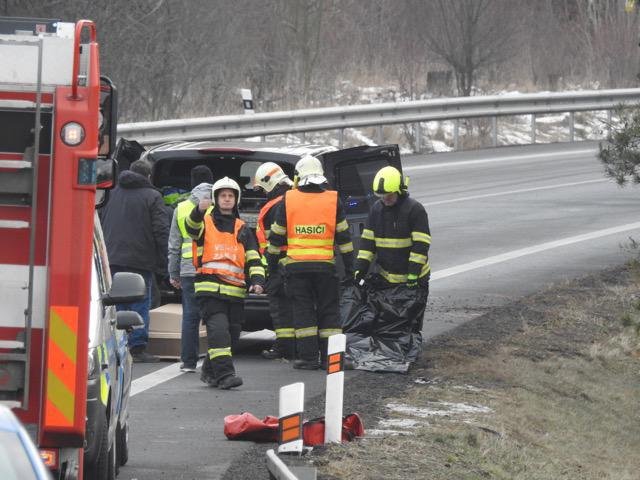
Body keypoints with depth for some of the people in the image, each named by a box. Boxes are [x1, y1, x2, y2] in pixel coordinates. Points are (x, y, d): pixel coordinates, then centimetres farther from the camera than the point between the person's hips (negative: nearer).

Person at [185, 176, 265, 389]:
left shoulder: (242, 229, 19)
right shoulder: (205, 222, 8)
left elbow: (253, 258, 14)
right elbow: (192, 227, -16)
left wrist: (257, 280, -3)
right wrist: (199, 211, -37)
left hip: (235, 290, 5)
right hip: (209, 289, -5)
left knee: (232, 333, 8)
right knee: (218, 329, -19)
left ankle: (210, 372, 25)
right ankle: (224, 374, -25)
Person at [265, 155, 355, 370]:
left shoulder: (288, 200, 1)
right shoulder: (333, 200, 3)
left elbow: (277, 236, 6)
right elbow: (343, 236, 6)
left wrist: (271, 262, 17)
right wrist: (349, 266, 12)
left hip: (296, 266, -1)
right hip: (325, 266, 1)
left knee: (303, 311, 3)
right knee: (328, 311, 7)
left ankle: (308, 356, -1)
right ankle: (330, 357, 5)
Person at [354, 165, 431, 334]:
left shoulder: (415, 210, -13)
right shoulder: (377, 209, 5)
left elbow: (421, 245, -16)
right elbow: (367, 242, 6)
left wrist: (413, 275, -21)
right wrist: (360, 270, -4)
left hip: (413, 281, -5)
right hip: (385, 279, 5)